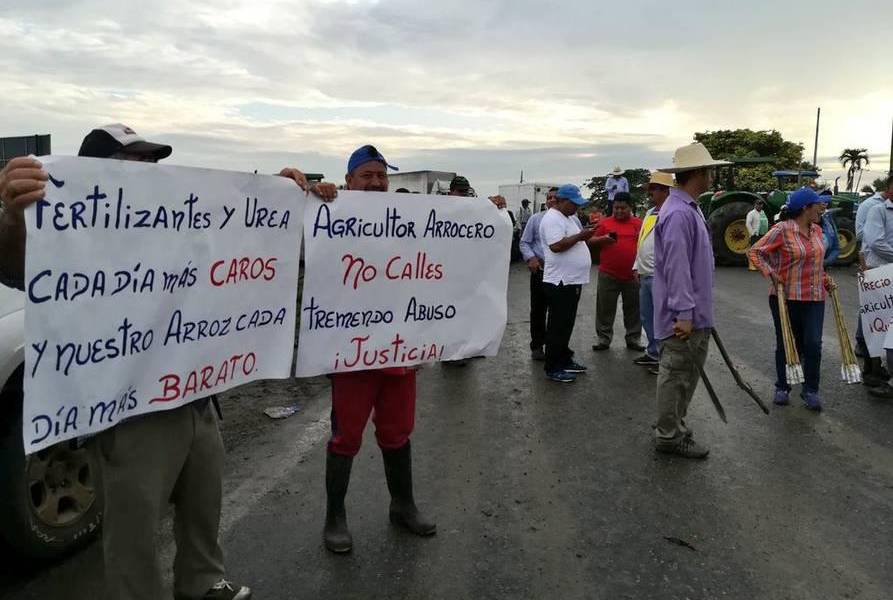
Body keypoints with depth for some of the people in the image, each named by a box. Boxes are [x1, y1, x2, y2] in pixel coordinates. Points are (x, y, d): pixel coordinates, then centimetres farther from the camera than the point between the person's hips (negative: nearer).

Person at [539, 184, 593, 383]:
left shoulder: (568, 217, 18)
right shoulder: (552, 219, -15)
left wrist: (585, 236, 10)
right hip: (560, 283, -10)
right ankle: (553, 368, 3)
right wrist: (580, 236, -19)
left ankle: (564, 359, 28)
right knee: (558, 326, -4)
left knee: (566, 325, 17)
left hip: (572, 281, 10)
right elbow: (557, 246, -26)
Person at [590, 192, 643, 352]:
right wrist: (603, 239, -15)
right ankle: (603, 339, 14)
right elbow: (593, 241, 4)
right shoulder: (605, 223, 3)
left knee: (633, 309, 9)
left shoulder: (639, 223, 6)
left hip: (632, 275, 1)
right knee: (605, 308, 5)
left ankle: (634, 339, 20)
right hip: (608, 275, -1)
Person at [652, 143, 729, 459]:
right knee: (676, 375, 1)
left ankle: (674, 425, 32)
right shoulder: (678, 213, -21)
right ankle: (668, 436, 13)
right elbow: (676, 268, -25)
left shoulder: (689, 208, 13)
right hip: (684, 315, -10)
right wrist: (684, 314, -24)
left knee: (687, 373, 19)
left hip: (695, 313, 10)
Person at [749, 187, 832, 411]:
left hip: (815, 298, 5)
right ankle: (782, 387, 24)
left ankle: (811, 391, 12)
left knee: (813, 345, -2)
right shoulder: (783, 229, -11)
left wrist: (824, 278, 13)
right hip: (786, 297, -4)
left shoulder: (817, 230, 9)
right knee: (787, 345, 7)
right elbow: (755, 251, -10)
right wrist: (770, 273, -18)